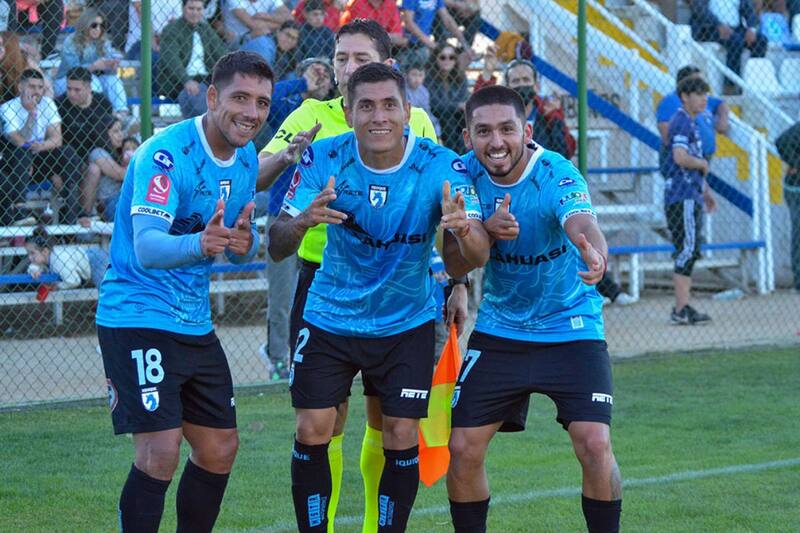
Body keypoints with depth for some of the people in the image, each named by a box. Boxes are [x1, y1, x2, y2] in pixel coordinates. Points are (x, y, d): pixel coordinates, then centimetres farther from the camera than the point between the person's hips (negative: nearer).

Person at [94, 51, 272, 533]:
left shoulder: (247, 160, 6)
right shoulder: (166, 154, -19)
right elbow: (145, 248, -30)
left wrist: (245, 241, -13)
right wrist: (198, 244, -51)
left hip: (195, 324, 8)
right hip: (137, 316, -8)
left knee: (220, 448, 11)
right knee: (160, 452, -17)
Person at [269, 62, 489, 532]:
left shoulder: (441, 166, -18)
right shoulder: (324, 159, -16)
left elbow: (480, 256, -24)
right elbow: (276, 247, -18)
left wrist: (465, 230, -48)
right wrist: (301, 221, -41)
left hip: (407, 322, 0)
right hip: (329, 320, 1)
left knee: (402, 436, -3)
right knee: (313, 431, -4)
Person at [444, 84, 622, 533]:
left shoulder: (556, 175, -23)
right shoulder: (466, 172, -9)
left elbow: (582, 222, -44)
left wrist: (595, 254, -68)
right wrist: (487, 228, -31)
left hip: (570, 328, -4)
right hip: (499, 329, 4)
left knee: (595, 445, -17)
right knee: (463, 449, -2)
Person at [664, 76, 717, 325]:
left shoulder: (691, 122, 21)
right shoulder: (681, 122, -12)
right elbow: (680, 157, -27)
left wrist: (706, 191, 27)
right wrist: (703, 164, -10)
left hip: (691, 196, 11)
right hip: (682, 197, -11)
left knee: (689, 252, 11)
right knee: (688, 250, -13)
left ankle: (683, 307, 14)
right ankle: (682, 309, -14)